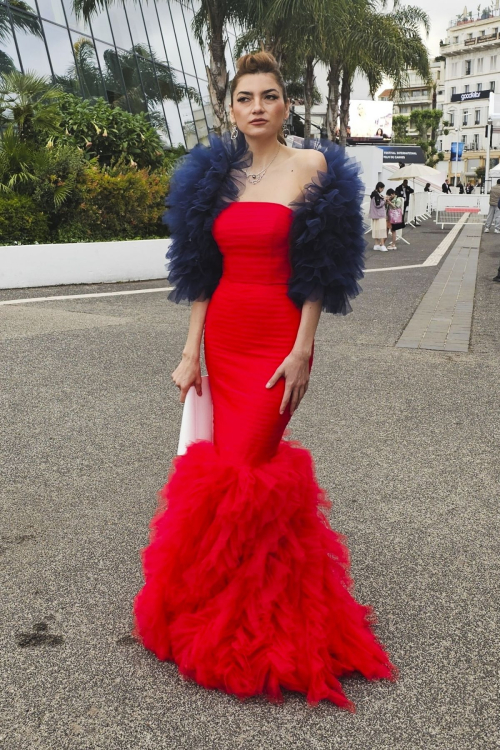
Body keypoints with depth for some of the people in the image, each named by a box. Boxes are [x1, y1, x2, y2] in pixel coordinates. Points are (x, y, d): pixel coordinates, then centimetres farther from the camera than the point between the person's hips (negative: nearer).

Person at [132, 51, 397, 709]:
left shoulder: (312, 166, -1)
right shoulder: (214, 174, 11)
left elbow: (319, 272, -4)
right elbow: (202, 274, 9)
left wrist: (303, 350, -11)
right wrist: (191, 353, 4)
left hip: (278, 339, -4)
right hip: (223, 335, 5)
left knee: (244, 472, -6)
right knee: (237, 462, 8)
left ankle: (242, 613, 18)